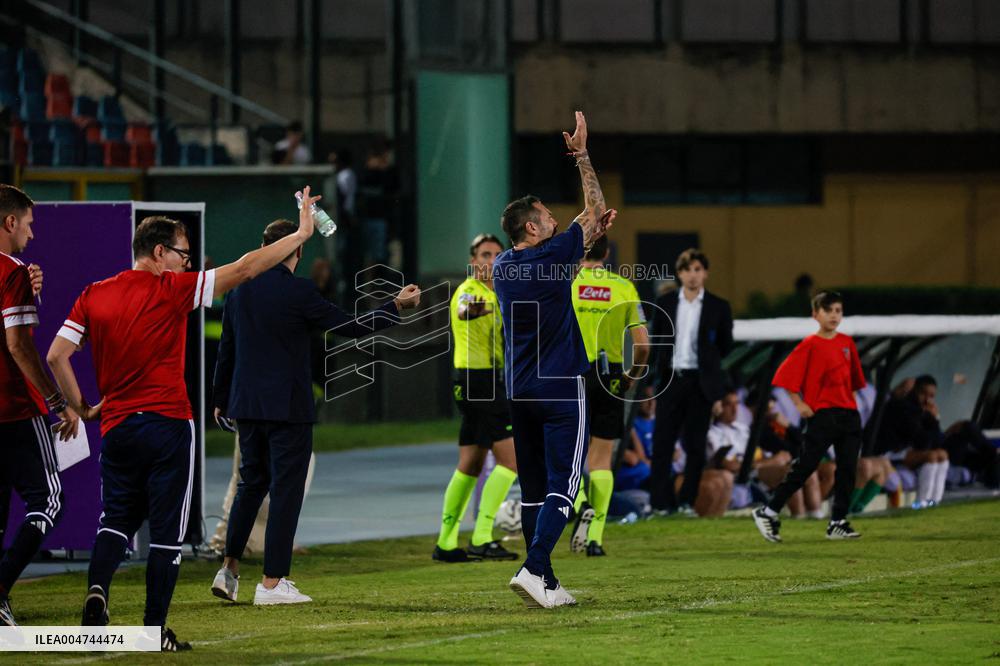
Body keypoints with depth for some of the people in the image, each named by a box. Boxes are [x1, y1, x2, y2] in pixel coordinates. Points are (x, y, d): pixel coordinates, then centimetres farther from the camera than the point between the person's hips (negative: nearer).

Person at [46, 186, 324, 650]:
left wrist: (81, 408, 11)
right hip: (167, 424, -4)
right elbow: (245, 268, -7)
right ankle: (155, 629, 2)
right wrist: (302, 233, -1)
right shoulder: (172, 290, -7)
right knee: (167, 530, 3)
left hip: (117, 426, 4)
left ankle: (96, 590, -11)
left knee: (116, 520, 15)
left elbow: (56, 356, 1)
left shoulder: (94, 296, 5)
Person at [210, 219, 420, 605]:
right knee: (286, 490, 0)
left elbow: (226, 349, 13)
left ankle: (229, 569, 14)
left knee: (252, 483, 19)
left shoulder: (240, 290, 5)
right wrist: (396, 307, 5)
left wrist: (221, 399, 24)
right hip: (288, 407, -6)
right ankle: (272, 583, -1)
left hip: (246, 406, 6)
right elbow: (350, 327, -7)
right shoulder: (298, 291, -13)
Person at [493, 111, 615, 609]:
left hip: (519, 391, 7)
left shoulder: (503, 267, 8)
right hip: (559, 389, -7)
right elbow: (596, 208, 1)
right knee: (562, 486, -7)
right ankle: (533, 568, -22)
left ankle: (546, 584, 10)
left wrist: (591, 237, 24)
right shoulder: (553, 257, -11)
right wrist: (581, 155, 7)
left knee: (534, 487, 9)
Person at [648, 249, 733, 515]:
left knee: (695, 445, 2)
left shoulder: (719, 307, 3)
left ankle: (687, 501, 9)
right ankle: (661, 502, -1)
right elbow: (655, 340, 15)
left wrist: (706, 361, 4)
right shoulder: (665, 303, 8)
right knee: (662, 442, -3)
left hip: (700, 381, -1)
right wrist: (661, 366, 7)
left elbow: (725, 346, 9)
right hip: (670, 380, 1)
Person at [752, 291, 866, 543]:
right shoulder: (810, 345, -7)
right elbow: (785, 375, -10)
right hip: (822, 415, -6)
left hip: (848, 413, 6)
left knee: (847, 469, 3)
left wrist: (850, 399, 12)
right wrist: (800, 404, -11)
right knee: (805, 466, -7)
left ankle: (838, 523, 9)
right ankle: (768, 512, 1)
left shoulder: (847, 343, 11)